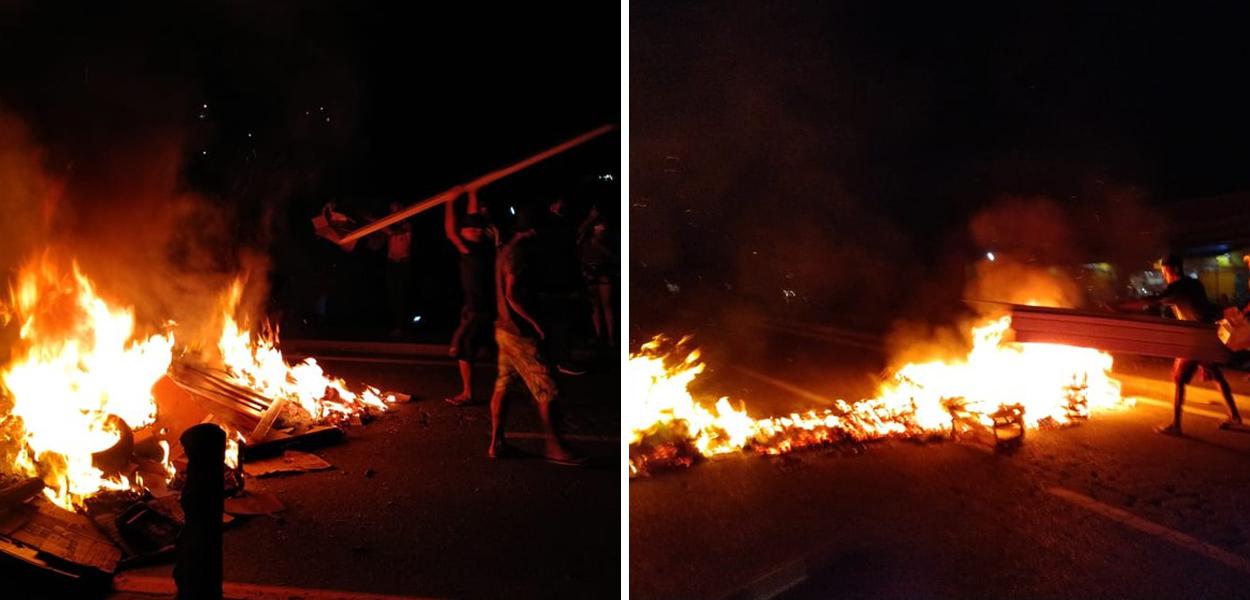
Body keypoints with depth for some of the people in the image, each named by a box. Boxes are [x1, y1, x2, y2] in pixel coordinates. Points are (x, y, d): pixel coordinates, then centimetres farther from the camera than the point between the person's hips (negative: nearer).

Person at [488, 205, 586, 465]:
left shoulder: (506, 250, 11)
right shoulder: (519, 253, -18)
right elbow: (512, 295, -24)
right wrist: (536, 323, -22)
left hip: (504, 329, 10)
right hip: (520, 334, -10)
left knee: (502, 386, 12)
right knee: (547, 390, -3)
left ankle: (496, 444, 18)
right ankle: (554, 447, 3)